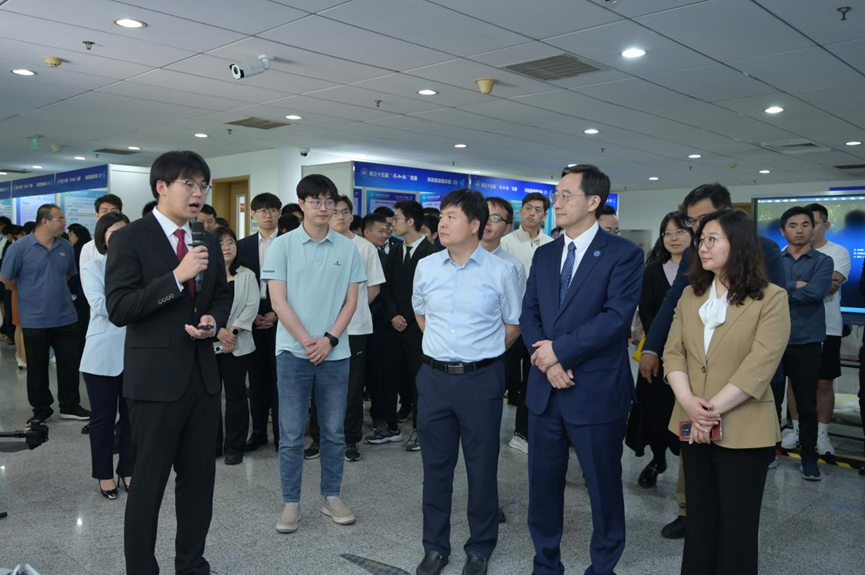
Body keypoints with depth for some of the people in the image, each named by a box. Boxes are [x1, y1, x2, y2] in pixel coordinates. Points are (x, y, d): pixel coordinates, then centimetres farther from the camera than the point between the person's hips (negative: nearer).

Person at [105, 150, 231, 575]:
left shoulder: (208, 243, 11)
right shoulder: (130, 238, -7)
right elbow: (118, 309, -15)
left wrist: (213, 321, -4)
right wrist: (177, 276, -23)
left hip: (203, 374, 6)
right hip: (155, 377, -6)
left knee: (199, 477, 15)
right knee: (149, 481, 5)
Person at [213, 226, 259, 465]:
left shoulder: (247, 276, 6)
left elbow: (252, 307, -3)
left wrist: (233, 331, -14)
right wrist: (218, 331, -14)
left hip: (238, 344, -1)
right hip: (209, 343, 1)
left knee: (235, 395, 3)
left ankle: (234, 447, 12)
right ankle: (212, 444, 17)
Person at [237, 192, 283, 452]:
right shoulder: (244, 245, 9)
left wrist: (276, 313, -11)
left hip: (279, 317, -3)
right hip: (252, 317, 3)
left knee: (279, 377, 1)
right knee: (256, 377, 9)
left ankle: (281, 433, 10)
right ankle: (258, 431, 19)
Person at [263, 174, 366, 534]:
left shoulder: (348, 248, 3)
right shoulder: (283, 246, -1)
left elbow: (351, 301, 4)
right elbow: (278, 302, -5)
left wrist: (329, 339, -9)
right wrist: (308, 342, -10)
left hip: (335, 352, 2)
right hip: (293, 351, -2)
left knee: (334, 431, 11)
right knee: (291, 434, 5)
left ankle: (331, 496, 25)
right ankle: (291, 503, 18)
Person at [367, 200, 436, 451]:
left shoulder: (430, 252, -9)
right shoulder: (395, 251, 12)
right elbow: (386, 287, 10)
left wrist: (409, 319, -10)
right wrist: (393, 316, -4)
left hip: (418, 326, -6)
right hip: (394, 325, 6)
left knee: (418, 377, 4)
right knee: (391, 375, 8)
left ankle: (418, 428, 17)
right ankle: (390, 426, 19)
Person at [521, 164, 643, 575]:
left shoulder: (623, 254, -7)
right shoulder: (545, 255, 11)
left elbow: (616, 316, -17)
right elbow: (529, 313, 7)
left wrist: (559, 349, -15)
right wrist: (547, 361, -10)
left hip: (597, 390, -5)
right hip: (545, 388, 5)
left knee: (603, 484, 9)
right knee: (543, 480, 14)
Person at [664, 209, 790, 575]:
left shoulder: (771, 298, -8)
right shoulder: (690, 295, 8)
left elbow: (760, 366, -16)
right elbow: (673, 352, 1)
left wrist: (713, 409, -19)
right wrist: (689, 402, -15)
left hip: (743, 431, -4)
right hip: (694, 427, 5)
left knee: (736, 524, 8)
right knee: (698, 518, 15)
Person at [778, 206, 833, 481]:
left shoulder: (823, 261, 1)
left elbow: (816, 293, -18)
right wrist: (797, 287, -15)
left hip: (807, 342, -1)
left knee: (807, 403, 6)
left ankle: (809, 456, 20)